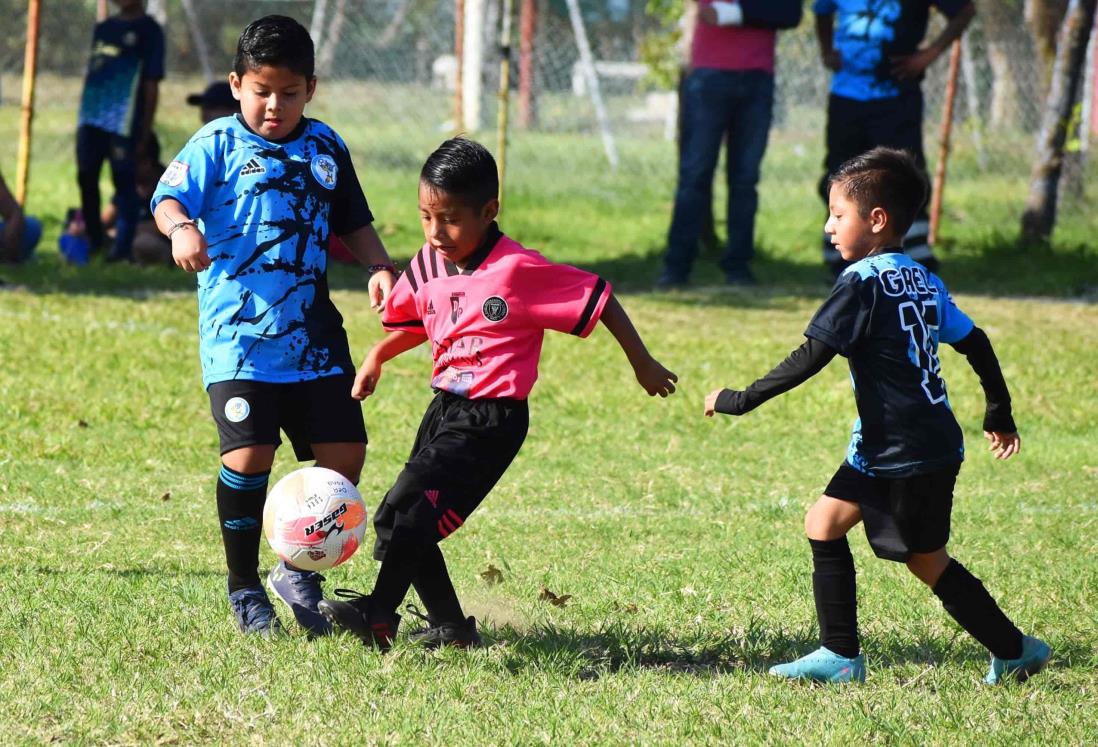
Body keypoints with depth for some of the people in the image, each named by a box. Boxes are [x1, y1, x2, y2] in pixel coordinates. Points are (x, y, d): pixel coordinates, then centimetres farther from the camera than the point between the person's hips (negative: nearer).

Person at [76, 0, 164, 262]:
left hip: (124, 121, -7)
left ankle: (123, 248, -4)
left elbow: (151, 83, -3)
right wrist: (84, 116, 18)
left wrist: (145, 129, -7)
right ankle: (94, 239, 20)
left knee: (123, 181, -6)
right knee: (86, 178, 7)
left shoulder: (148, 30, -1)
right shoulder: (103, 28, 18)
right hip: (92, 117, 7)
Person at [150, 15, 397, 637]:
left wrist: (380, 267, 4)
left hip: (313, 335, 5)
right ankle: (244, 587, 4)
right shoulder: (219, 143, 0)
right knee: (249, 452, -15)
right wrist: (181, 228, -34)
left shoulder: (326, 148, 13)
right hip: (239, 332, -5)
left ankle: (299, 570, 22)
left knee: (344, 451, 0)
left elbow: (353, 222, 22)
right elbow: (170, 196, -12)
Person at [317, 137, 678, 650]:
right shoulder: (428, 267, 4)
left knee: (408, 509, -18)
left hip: (491, 419, -8)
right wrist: (377, 357, 6)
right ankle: (449, 627, 19)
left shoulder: (518, 270, -18)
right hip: (445, 407, 8)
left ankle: (379, 613, -4)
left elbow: (597, 296, -12)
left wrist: (642, 364, -4)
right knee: (397, 518, 8)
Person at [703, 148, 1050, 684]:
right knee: (824, 523, 11)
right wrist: (1000, 415, 28)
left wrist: (742, 400, -13)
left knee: (928, 562, 2)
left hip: (907, 455, -9)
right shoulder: (922, 281, 10)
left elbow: (810, 357, -19)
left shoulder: (864, 282, -15)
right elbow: (975, 344, 16)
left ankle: (1015, 652, 9)